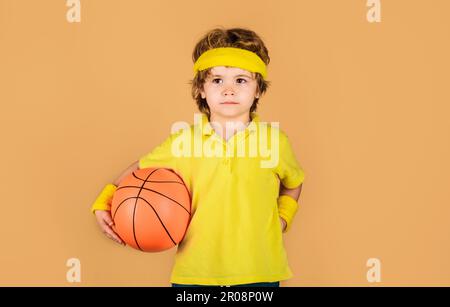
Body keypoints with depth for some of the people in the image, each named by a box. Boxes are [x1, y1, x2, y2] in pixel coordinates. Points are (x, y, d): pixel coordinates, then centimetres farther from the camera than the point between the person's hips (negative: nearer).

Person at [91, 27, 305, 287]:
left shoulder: (275, 141, -2)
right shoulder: (182, 142, -4)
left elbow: (293, 183, 18)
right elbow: (138, 170, 11)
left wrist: (282, 218, 5)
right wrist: (104, 203, -2)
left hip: (259, 274, 1)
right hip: (193, 274, 0)